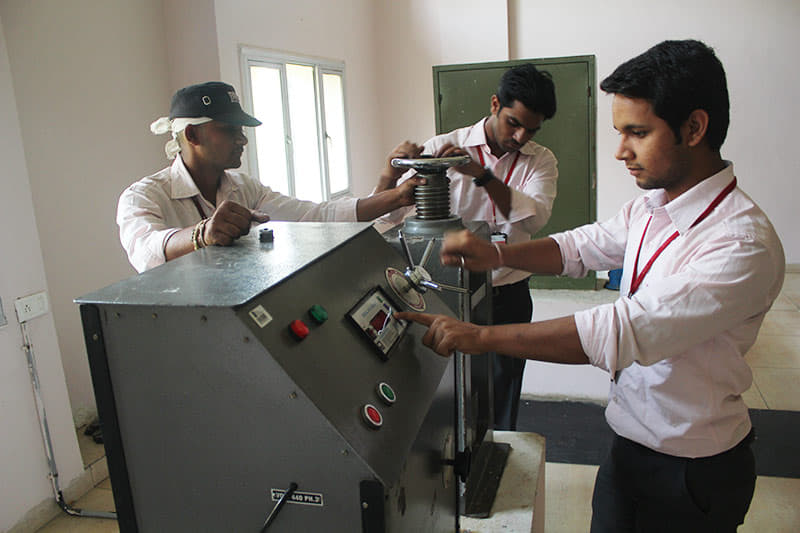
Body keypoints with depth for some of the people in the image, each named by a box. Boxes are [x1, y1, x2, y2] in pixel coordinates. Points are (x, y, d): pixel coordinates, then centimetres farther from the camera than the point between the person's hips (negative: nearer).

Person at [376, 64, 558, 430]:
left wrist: (481, 174, -29)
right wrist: (391, 171, -28)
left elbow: (535, 217, -18)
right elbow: (389, 214, -7)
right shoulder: (444, 148, -4)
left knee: (502, 400, 14)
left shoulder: (541, 161, 3)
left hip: (508, 294, 2)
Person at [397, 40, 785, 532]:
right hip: (630, 443, 6)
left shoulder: (744, 243, -28)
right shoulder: (649, 207, -1)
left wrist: (479, 336, -34)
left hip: (693, 471, -6)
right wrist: (498, 254, -9)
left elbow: (621, 331, -35)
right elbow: (582, 247, 10)